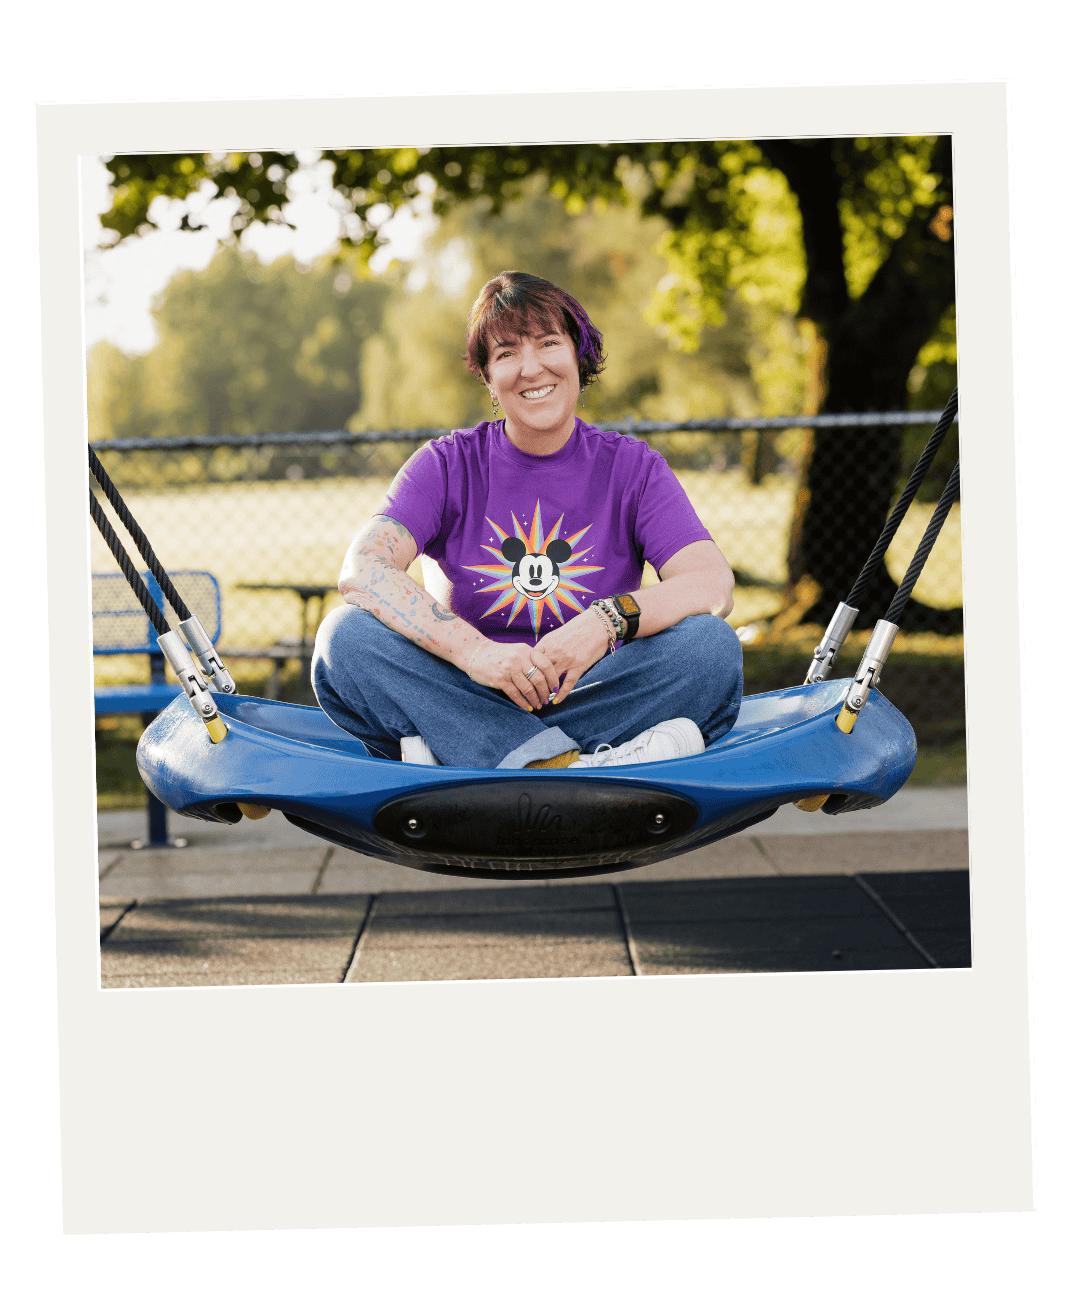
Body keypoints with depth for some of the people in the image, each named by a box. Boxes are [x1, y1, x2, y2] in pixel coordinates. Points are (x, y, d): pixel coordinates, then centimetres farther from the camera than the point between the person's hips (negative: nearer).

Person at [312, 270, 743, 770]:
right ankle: (575, 767, -37)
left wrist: (608, 622, -31)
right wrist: (473, 651, -30)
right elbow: (362, 571, -15)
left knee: (712, 644, -25)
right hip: (465, 701, 0)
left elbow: (713, 583, -10)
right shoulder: (448, 466, 3)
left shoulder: (632, 467, 5)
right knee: (345, 635, -25)